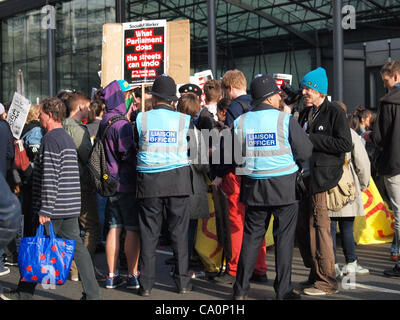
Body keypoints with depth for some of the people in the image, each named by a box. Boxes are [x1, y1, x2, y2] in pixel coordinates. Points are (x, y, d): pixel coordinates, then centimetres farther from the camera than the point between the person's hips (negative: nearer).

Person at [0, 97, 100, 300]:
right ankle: (92, 294, 4)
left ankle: (24, 294, 15)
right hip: (71, 207, 8)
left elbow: (50, 177, -19)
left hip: (55, 208, -8)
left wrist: (45, 209, -19)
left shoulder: (51, 139, -13)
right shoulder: (68, 138, 16)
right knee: (76, 247, 7)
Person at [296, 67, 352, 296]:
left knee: (319, 226, -8)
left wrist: (312, 139, -14)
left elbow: (345, 144, -15)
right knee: (303, 228, 9)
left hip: (323, 177, -8)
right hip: (305, 177, 8)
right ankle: (316, 275, 20)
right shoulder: (305, 114, 18)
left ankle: (326, 281, 0)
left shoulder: (335, 112, -6)